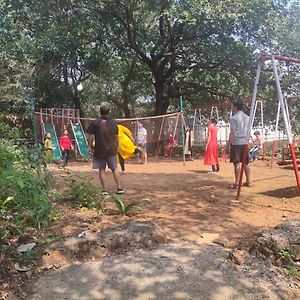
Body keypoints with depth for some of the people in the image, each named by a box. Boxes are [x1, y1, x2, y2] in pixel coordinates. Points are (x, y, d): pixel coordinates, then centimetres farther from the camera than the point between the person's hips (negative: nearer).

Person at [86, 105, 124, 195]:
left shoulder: (95, 122, -5)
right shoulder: (113, 122, 5)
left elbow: (90, 136, -6)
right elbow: (116, 136, 11)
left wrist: (90, 146, 4)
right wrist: (116, 146, 22)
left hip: (99, 150, -2)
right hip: (111, 150, 2)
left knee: (102, 170, 5)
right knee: (114, 168, 11)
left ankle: (104, 190, 6)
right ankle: (119, 188, 10)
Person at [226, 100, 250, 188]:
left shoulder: (234, 118, -9)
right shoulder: (247, 117, 12)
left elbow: (232, 133, -13)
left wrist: (228, 145, -11)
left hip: (236, 143, -7)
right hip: (245, 143, 7)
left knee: (237, 163, -5)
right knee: (246, 163, 12)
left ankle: (236, 183, -3)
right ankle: (248, 181, 18)